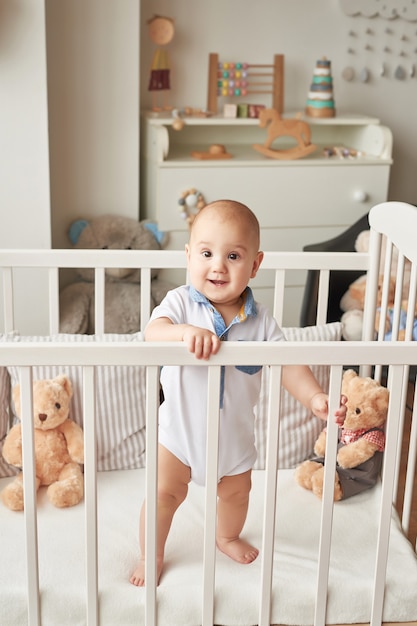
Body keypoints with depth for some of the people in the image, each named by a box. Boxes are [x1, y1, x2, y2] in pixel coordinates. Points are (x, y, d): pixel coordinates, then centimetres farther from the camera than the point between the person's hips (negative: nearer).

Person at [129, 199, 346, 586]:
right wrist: (185, 332, -55)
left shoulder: (259, 320, -13)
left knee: (236, 491, 23)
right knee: (164, 493, 7)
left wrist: (315, 398, -28)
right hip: (181, 427, -3)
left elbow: (287, 363, -13)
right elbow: (152, 332, -35)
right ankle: (150, 556, 31)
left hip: (235, 432, 3)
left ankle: (228, 537, 54)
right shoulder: (181, 302, -18)